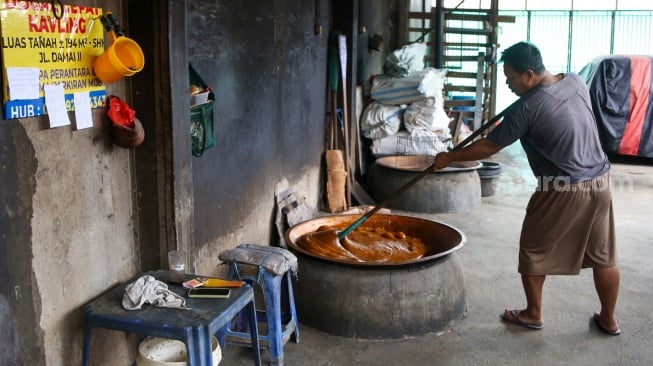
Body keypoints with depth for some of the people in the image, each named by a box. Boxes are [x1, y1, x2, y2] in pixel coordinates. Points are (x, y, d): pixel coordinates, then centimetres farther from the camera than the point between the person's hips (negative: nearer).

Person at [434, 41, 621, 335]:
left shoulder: (527, 108, -19)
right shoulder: (575, 81, 1)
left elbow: (489, 147, -11)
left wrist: (449, 158, 0)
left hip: (562, 190, -7)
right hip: (600, 181, 7)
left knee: (534, 251, 12)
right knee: (604, 254, 16)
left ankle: (533, 315, 24)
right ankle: (609, 319, 28)